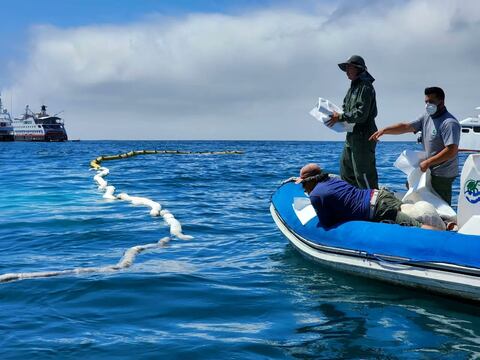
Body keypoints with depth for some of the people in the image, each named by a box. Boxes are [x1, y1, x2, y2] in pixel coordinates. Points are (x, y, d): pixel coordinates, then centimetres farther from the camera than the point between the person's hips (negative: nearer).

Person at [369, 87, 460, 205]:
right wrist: (384, 130, -8)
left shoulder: (449, 123, -19)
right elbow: (406, 127, 5)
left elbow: (451, 151, -26)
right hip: (430, 171, 9)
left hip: (443, 175, -9)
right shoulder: (426, 117, 8)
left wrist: (428, 162, -22)